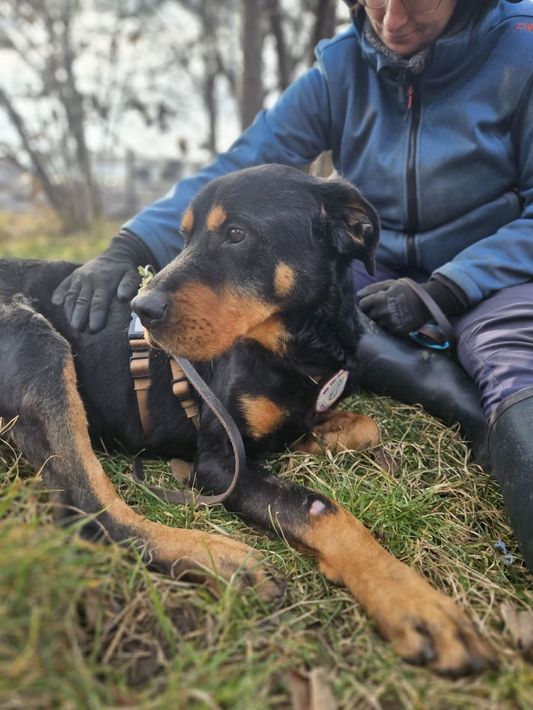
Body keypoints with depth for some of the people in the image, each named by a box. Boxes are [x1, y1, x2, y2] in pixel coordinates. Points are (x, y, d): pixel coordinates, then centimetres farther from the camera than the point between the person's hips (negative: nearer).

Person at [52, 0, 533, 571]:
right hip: (379, 283, 4)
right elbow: (234, 173, -7)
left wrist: (441, 294, -23)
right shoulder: (341, 71, -3)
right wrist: (131, 246, -21)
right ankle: (448, 388, -28)